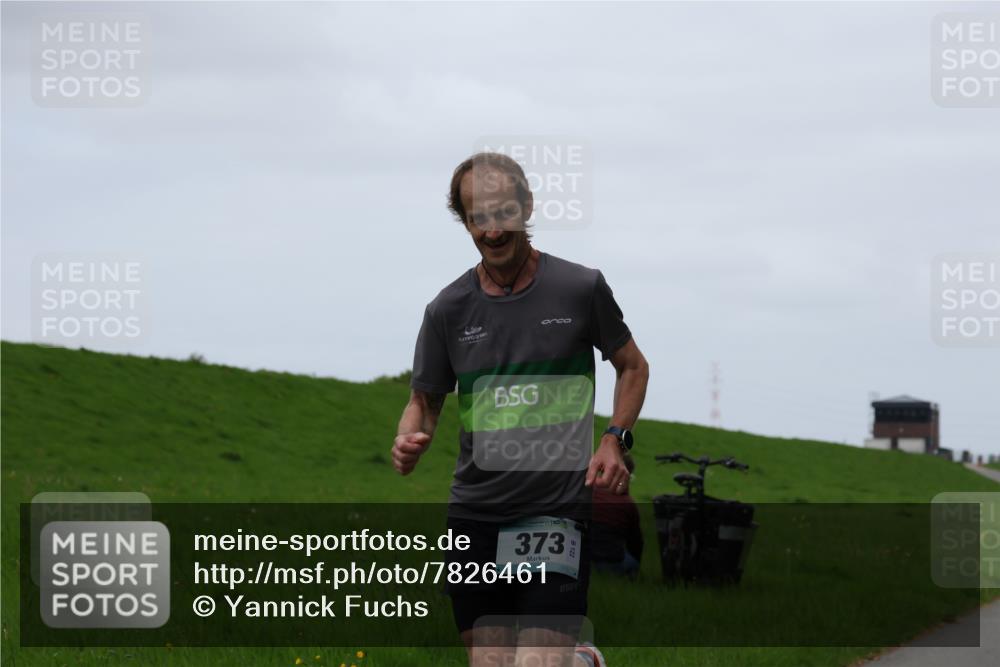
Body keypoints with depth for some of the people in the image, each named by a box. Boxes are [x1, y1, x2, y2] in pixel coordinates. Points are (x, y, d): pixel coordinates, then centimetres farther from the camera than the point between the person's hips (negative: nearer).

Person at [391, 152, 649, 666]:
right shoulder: (448, 310, 5)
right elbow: (425, 400, 14)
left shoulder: (581, 288, 0)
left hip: (557, 511, -3)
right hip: (474, 514, 3)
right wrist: (407, 443, -8)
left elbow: (633, 366, 14)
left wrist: (614, 439, -2)